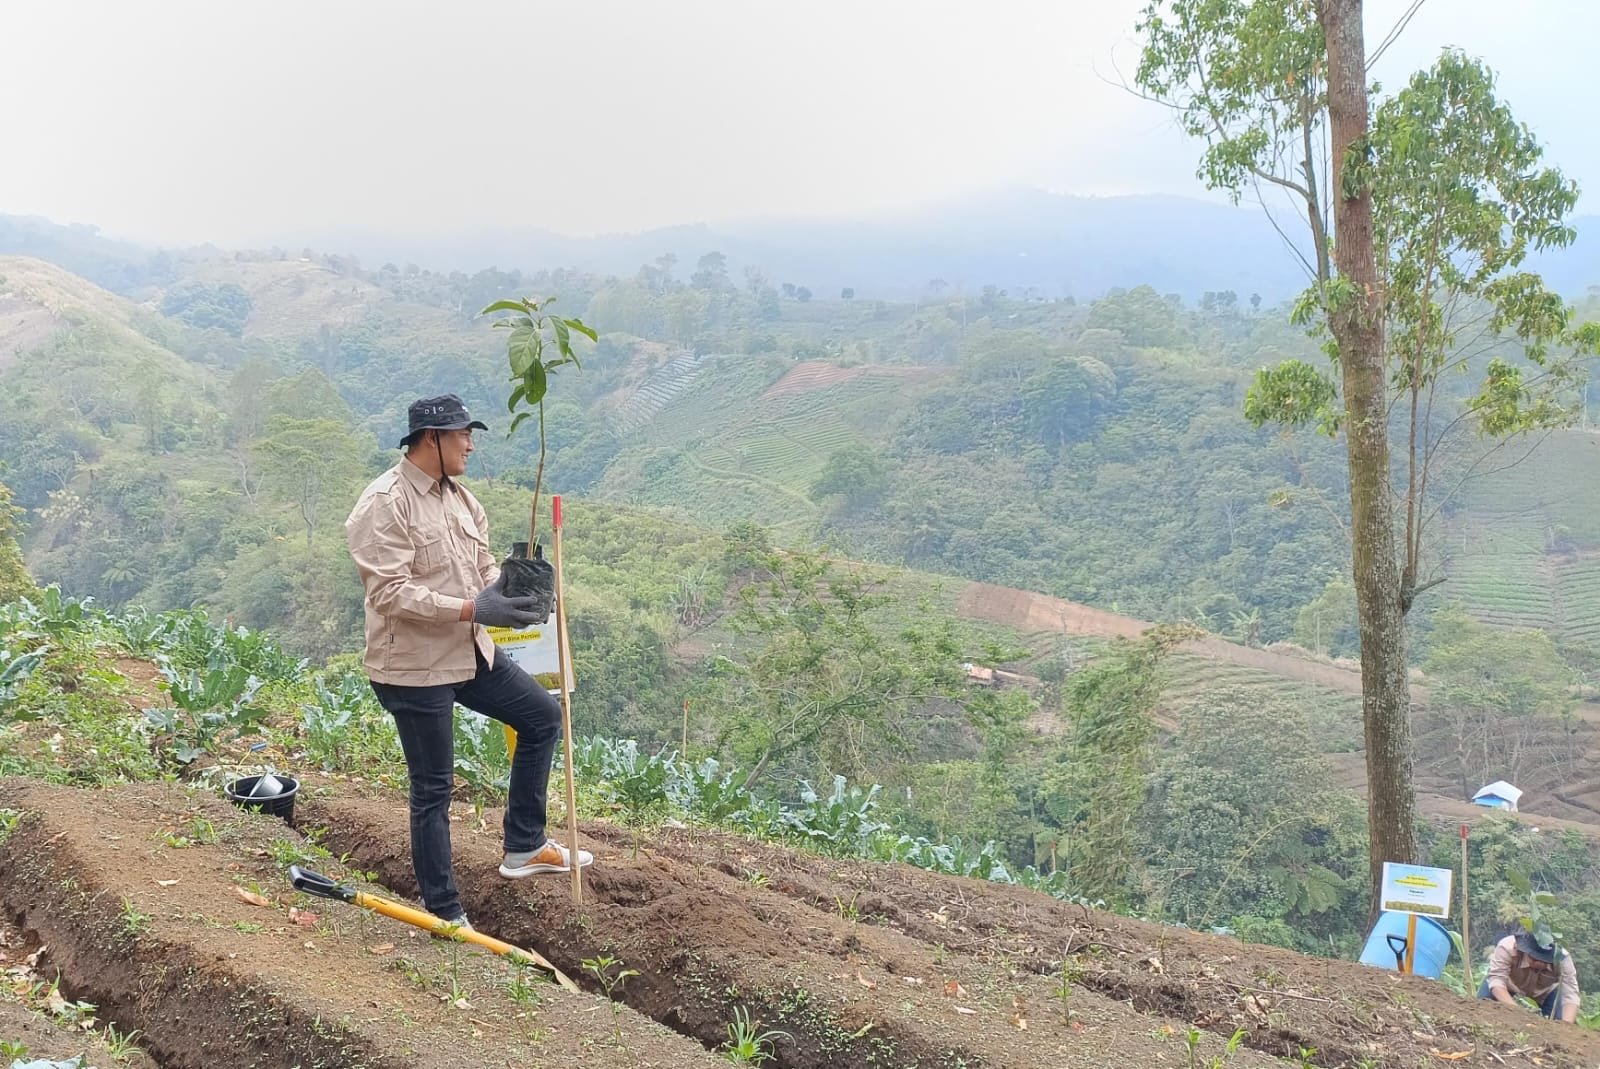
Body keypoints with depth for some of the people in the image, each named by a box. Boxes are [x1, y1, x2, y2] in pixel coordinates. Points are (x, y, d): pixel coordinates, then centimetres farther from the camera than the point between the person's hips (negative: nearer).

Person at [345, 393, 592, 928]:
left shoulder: (460, 497, 8)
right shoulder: (385, 505, -19)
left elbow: (483, 563, 14)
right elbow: (390, 593, -26)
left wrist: (506, 587, -9)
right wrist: (472, 609, -29)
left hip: (470, 654, 9)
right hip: (413, 668, -9)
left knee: (543, 715, 14)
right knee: (432, 789, 2)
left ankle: (525, 846, 24)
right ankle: (446, 915, 15)